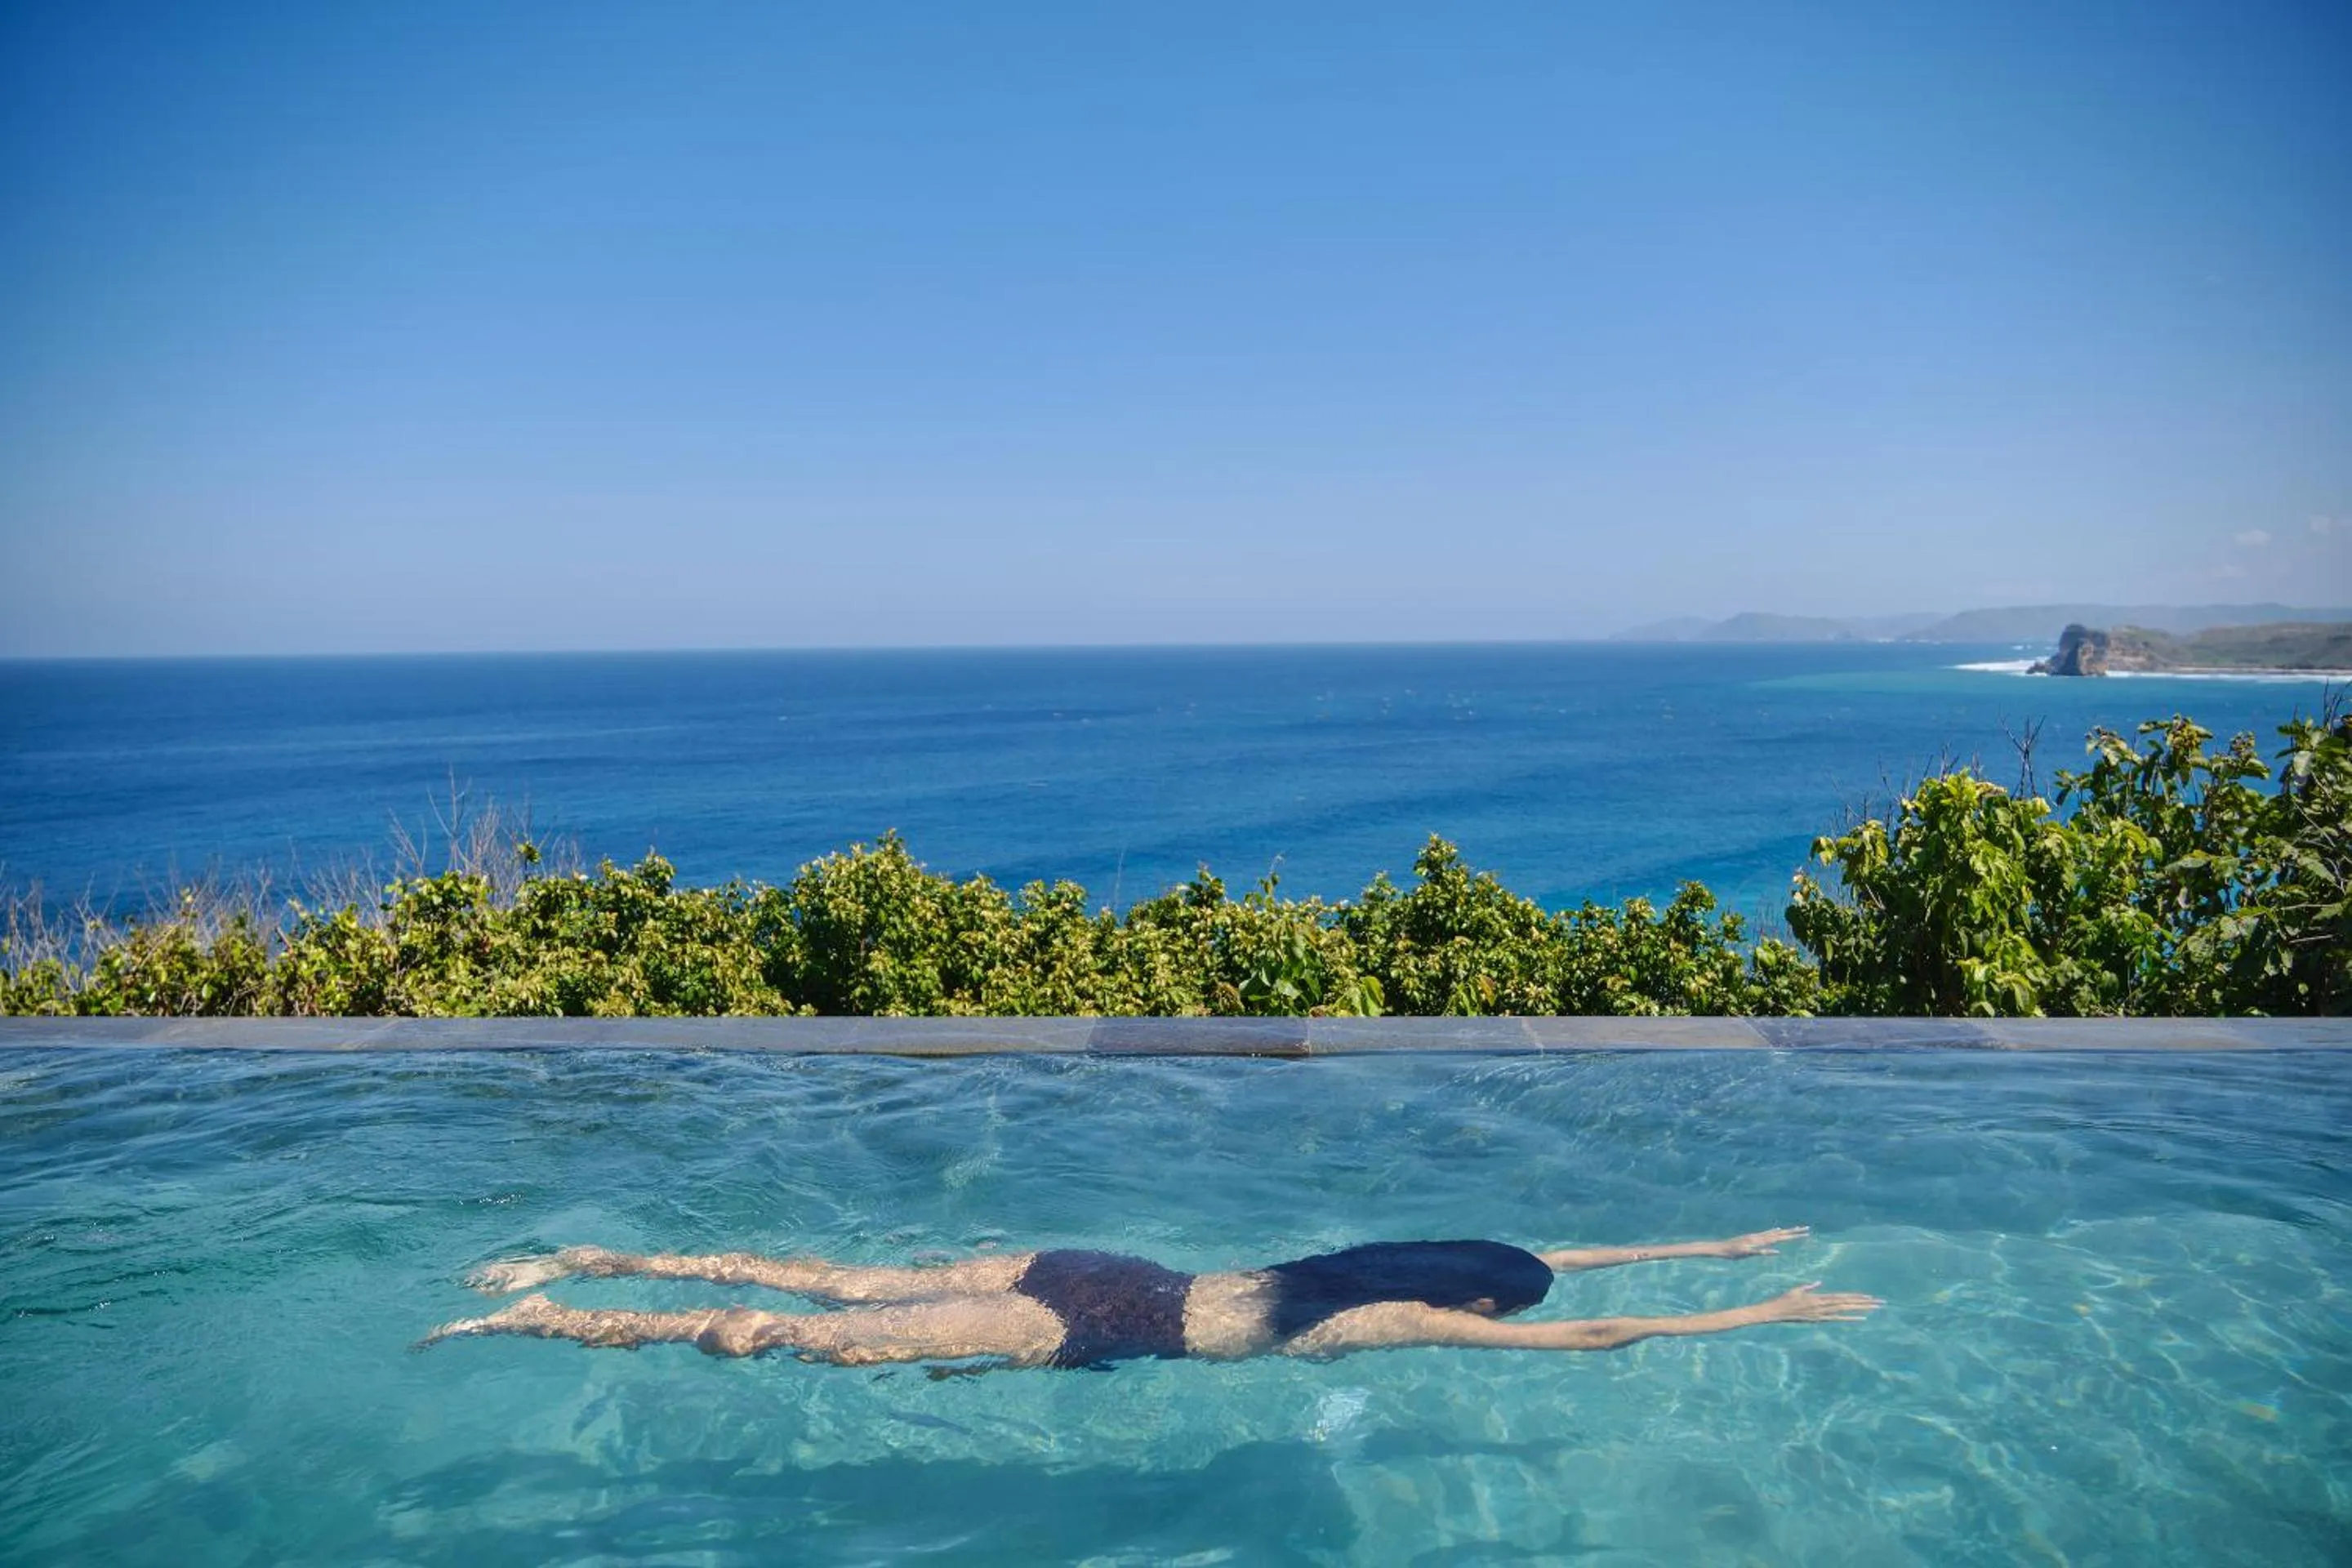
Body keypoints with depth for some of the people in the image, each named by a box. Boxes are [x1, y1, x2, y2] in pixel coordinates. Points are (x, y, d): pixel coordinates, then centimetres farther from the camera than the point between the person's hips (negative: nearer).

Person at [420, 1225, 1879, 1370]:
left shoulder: (1404, 1260, 11)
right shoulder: (1417, 1320, -10)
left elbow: (1570, 1258, 22)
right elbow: (1596, 1334, -12)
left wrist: (1732, 1243, 25)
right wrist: (1771, 1316, -4)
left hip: (1089, 1277, 7)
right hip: (1093, 1326, -7)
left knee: (845, 1287, 12)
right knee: (818, 1342, -3)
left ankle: (589, 1261, 19)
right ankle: (551, 1320, 4)